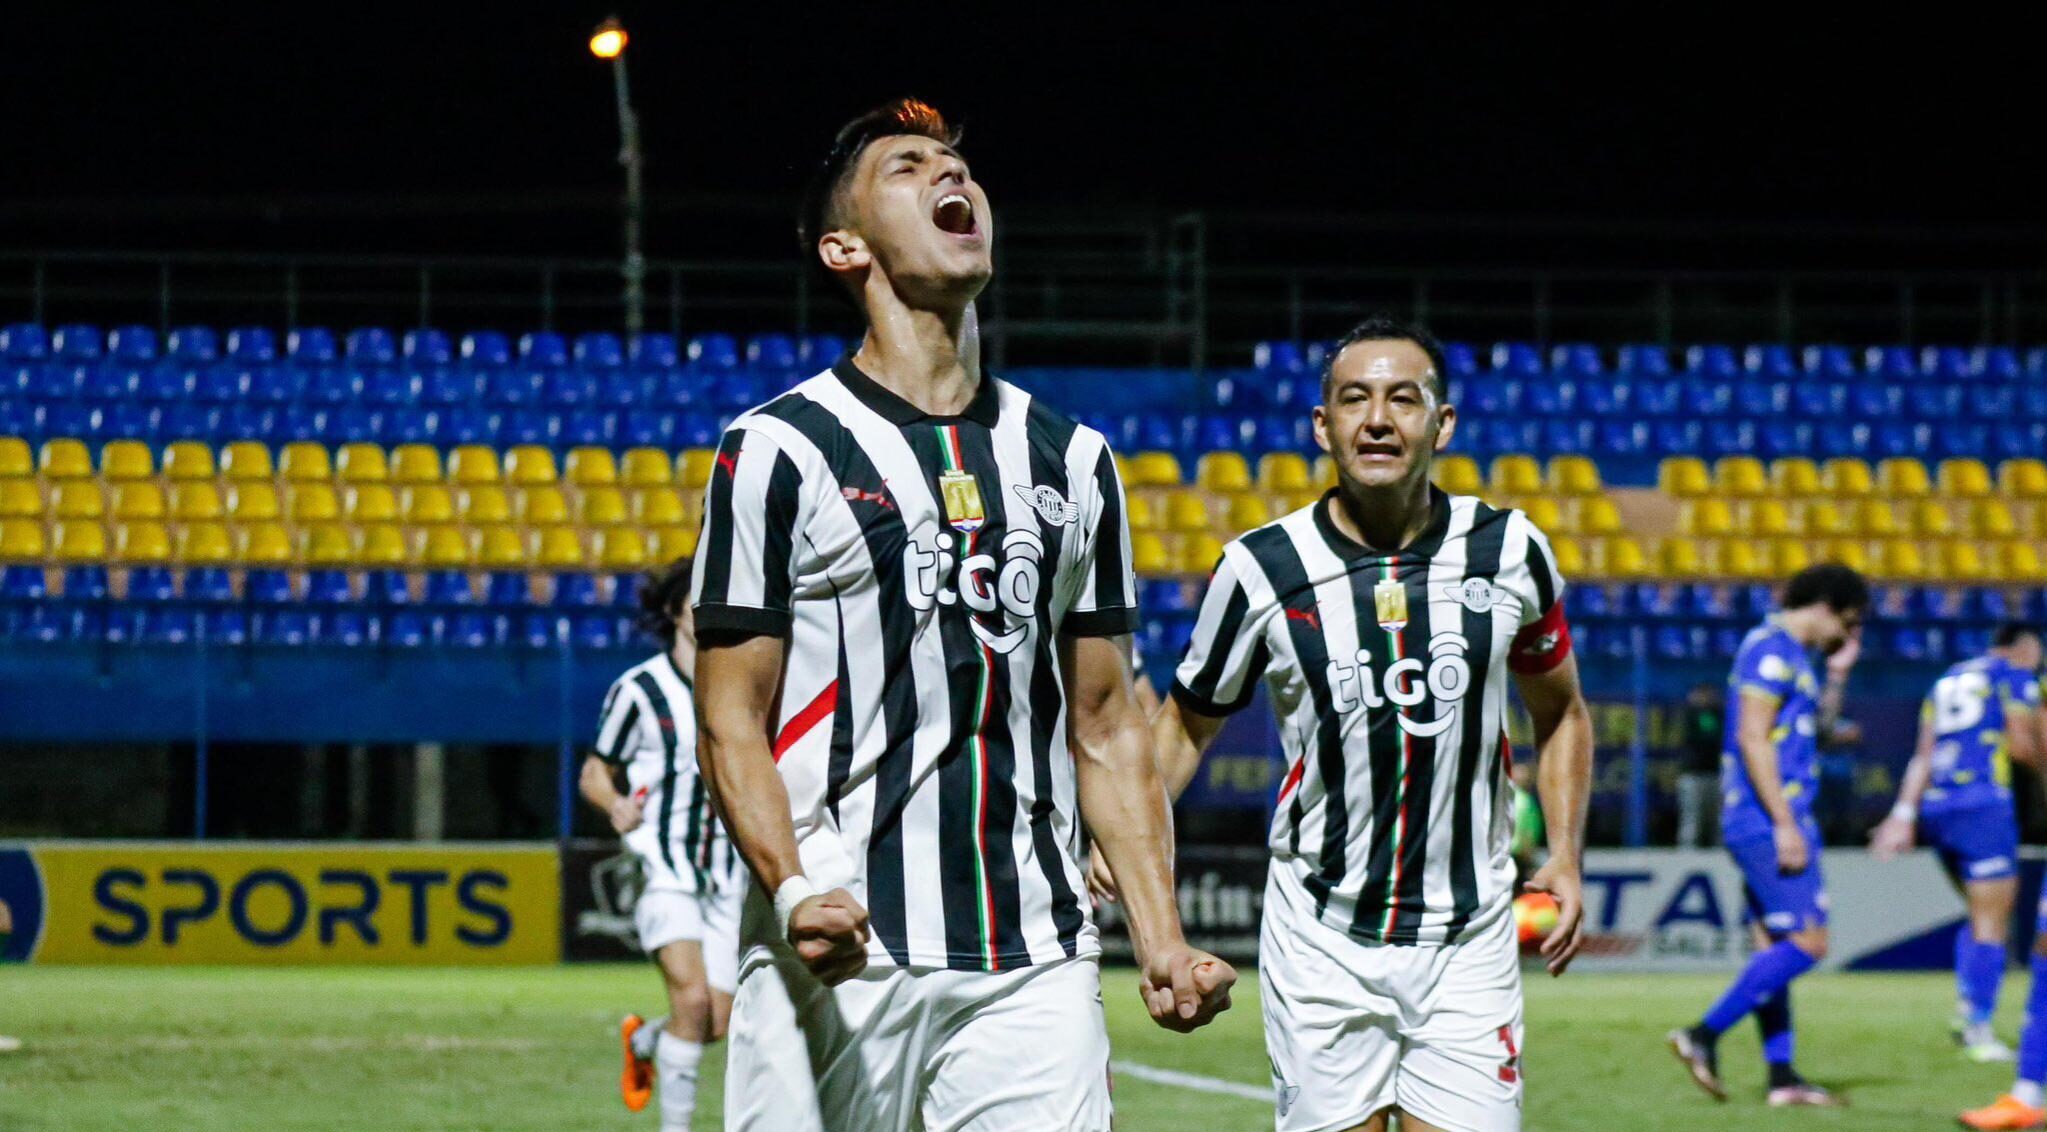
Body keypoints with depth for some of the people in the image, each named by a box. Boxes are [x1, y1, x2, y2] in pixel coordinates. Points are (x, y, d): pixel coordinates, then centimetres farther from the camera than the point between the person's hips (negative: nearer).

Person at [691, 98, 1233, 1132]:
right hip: (839, 964, -3)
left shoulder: (1073, 461, 16)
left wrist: (1160, 938, 6)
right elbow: (731, 723, -2)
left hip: (1033, 964, 3)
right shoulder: (777, 452, 1)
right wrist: (791, 893, -19)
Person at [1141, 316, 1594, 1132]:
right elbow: (1189, 718, 10)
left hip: (1467, 940, 1)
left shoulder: (1510, 553, 0)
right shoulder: (1262, 569, -4)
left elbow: (1559, 710, 16)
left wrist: (1565, 852, 4)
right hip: (1319, 936, -1)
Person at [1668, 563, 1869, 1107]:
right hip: (1769, 822, -11)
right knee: (1807, 943, -13)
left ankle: (1782, 1074, 7)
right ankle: (1704, 1036, -14)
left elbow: (1817, 729, 33)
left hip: (1770, 825, 11)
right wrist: (1785, 823, -21)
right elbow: (1753, 738, -19)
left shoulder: (1791, 654, 20)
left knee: (1775, 947, 8)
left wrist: (1837, 675, 18)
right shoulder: (1771, 649, -11)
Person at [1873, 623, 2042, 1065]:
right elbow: (2022, 746, -7)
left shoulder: (1947, 680, 22)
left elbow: (1923, 756, 16)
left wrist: (1904, 814, 12)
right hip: (1984, 807, -7)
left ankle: (1966, 1008, 5)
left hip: (1935, 809, 7)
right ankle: (1978, 1030, -9)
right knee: (1991, 920, -4)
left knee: (1982, 913, 19)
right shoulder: (2017, 677, 3)